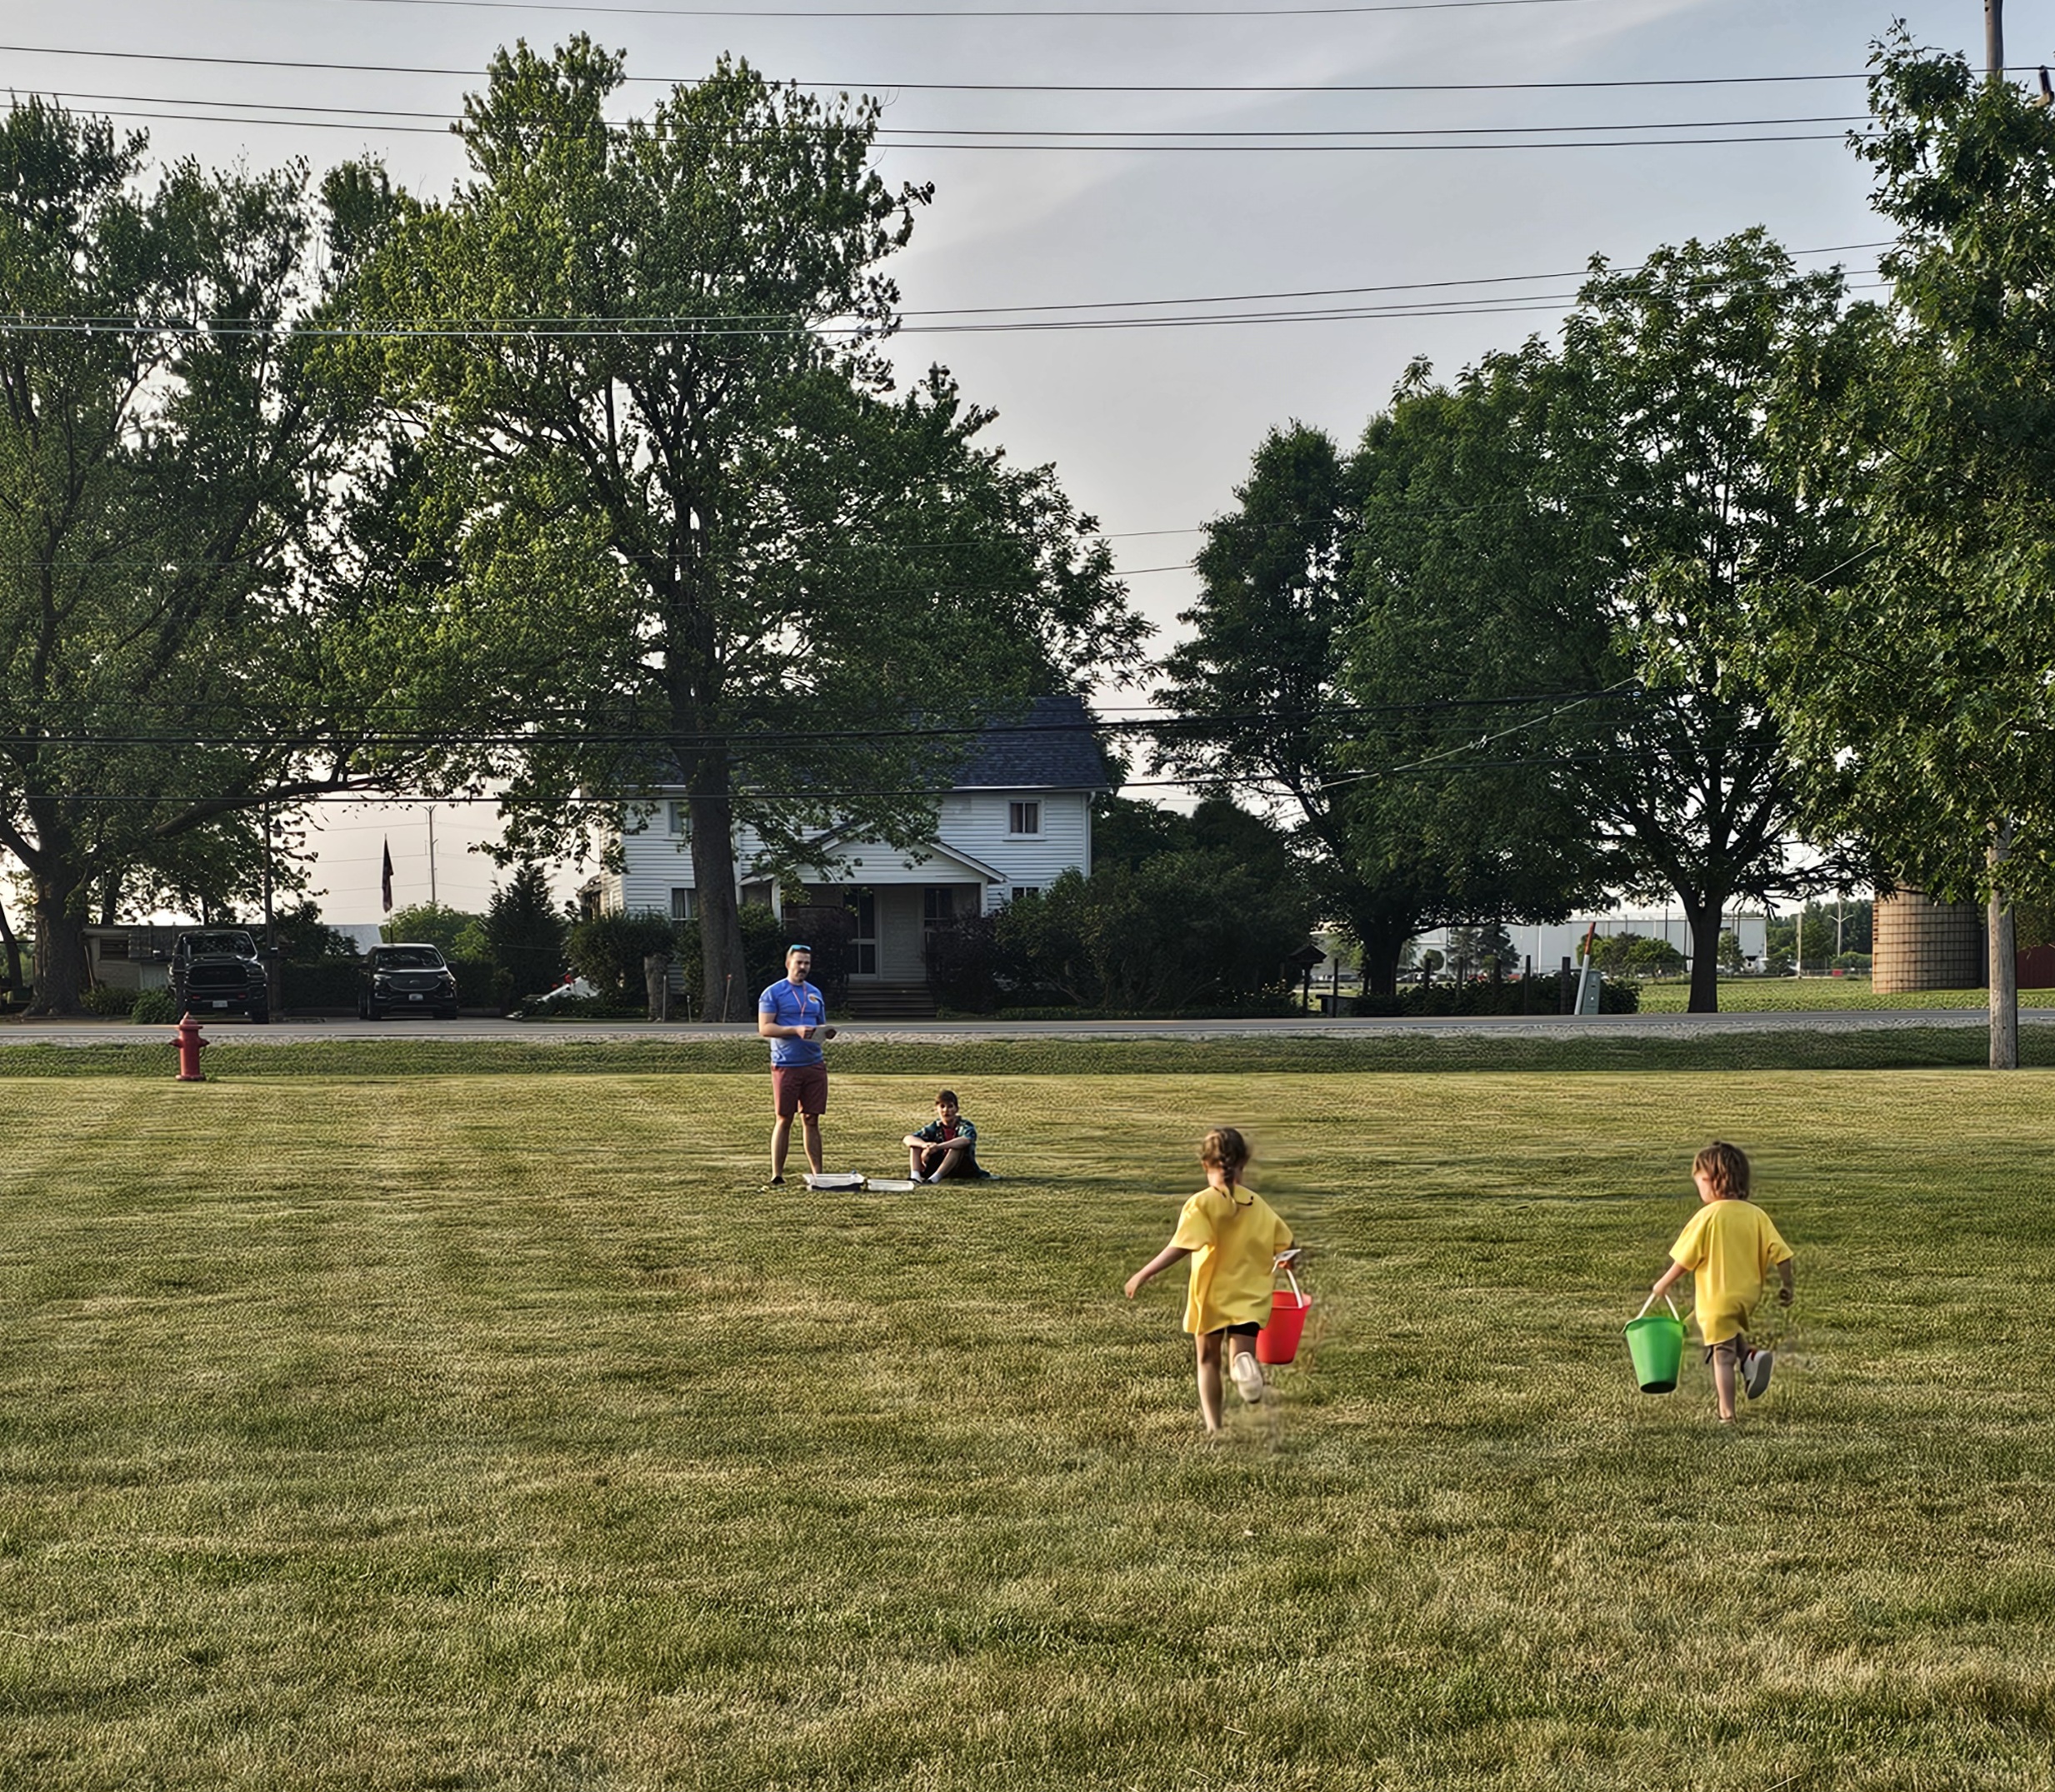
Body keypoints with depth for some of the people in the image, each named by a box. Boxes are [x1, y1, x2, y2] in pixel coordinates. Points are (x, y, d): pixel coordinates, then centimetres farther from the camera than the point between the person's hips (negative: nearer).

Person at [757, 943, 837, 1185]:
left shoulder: (815, 994, 16)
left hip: (814, 1064, 5)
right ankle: (777, 1175, 3)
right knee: (784, 1120, -1)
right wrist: (796, 1030, -20)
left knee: (811, 1120, 6)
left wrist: (827, 1032, -1)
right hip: (786, 1066, -5)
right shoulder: (773, 993, -2)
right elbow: (764, 1028, -9)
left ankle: (817, 1174, 8)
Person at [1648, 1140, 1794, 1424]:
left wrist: (1664, 1283, 5)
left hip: (1717, 1299, -5)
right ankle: (1749, 1357, 3)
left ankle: (1727, 1413, 4)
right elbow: (1781, 1253, -3)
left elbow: (1685, 1259, -9)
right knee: (1734, 1334, 31)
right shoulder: (1756, 1215, -1)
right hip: (1748, 1297, 5)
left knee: (1722, 1355, 3)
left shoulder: (1708, 1215, -14)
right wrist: (1786, 1286, 11)